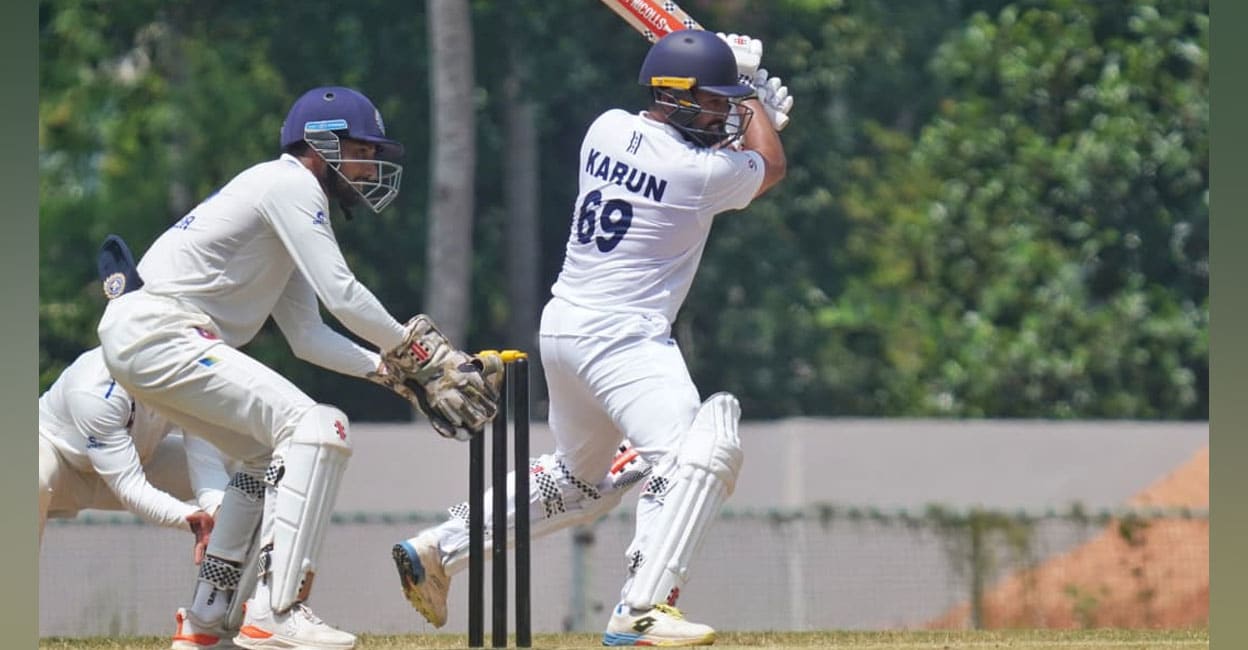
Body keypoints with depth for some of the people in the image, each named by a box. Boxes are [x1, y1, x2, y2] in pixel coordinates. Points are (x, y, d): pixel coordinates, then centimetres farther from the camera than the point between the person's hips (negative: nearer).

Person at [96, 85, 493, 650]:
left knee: (270, 452, 23)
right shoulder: (291, 185, -7)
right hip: (160, 333, -11)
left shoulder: (291, 197, 24)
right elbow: (341, 294, -14)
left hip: (131, 339, 11)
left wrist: (392, 371, 11)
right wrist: (412, 347, -2)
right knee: (317, 428, -15)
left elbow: (309, 337, 21)